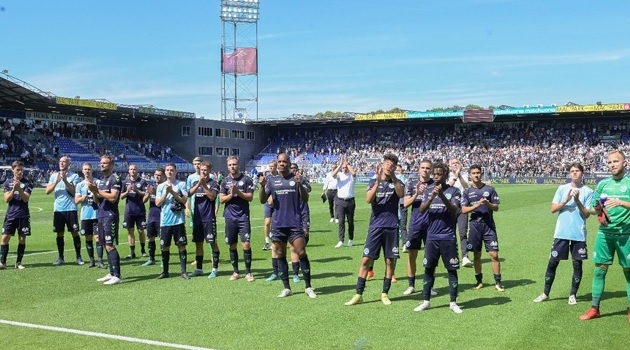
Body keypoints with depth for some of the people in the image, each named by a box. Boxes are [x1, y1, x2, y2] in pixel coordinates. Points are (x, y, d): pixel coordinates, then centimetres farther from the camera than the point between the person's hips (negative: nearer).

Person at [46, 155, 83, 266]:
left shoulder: (74, 176, -2)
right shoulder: (54, 176, 9)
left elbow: (74, 192, -11)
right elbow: (47, 191, 0)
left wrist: (65, 180, -18)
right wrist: (56, 181, -13)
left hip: (71, 209, -3)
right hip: (58, 209, 3)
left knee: (74, 233, 0)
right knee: (59, 234, 6)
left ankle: (78, 257, 9)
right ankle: (61, 258, 14)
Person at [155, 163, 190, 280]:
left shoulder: (181, 184, 1)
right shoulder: (161, 186, 9)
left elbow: (184, 200, -7)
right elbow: (157, 203, 2)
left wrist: (172, 191, -13)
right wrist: (166, 193, -11)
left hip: (178, 220, -2)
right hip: (165, 221, 3)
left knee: (181, 245, 0)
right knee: (165, 247, 6)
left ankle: (184, 271, 5)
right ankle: (165, 271, 15)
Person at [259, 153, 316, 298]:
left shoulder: (296, 178, 3)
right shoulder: (272, 180, 8)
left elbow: (305, 199, -1)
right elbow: (263, 200, 6)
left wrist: (300, 185, -17)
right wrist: (262, 187, -12)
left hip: (295, 223, -2)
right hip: (278, 224, 3)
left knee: (301, 253, -7)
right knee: (280, 256, 5)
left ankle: (308, 287, 3)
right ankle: (286, 288, 15)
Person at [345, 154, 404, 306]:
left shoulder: (396, 182, 7)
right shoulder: (373, 182, 6)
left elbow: (401, 194, -16)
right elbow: (368, 199, -12)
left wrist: (393, 177, -26)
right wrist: (378, 181, -22)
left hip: (392, 227, 1)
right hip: (375, 226, -1)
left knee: (390, 261, 5)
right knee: (366, 260, -4)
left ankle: (384, 293, 18)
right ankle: (358, 295, 3)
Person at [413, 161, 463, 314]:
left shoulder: (453, 191, -2)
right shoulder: (428, 190, 7)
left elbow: (454, 210, -15)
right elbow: (421, 209, -5)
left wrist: (442, 196, -28)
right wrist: (431, 197, -22)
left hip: (448, 237, -2)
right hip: (432, 236, 3)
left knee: (452, 269, 3)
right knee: (428, 268, 6)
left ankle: (453, 302, 12)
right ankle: (426, 301, 15)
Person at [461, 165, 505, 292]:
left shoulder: (489, 189, 4)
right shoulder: (467, 191, 5)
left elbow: (496, 208, 4)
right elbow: (464, 210, -2)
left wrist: (488, 204, -16)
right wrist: (477, 205, -15)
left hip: (489, 225, -1)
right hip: (475, 225, 1)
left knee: (494, 254, -6)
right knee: (476, 255, 8)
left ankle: (498, 282, 3)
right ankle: (479, 281, 21)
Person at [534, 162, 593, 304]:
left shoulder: (588, 191, -1)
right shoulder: (562, 188, 4)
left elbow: (587, 214, -5)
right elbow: (553, 209, 0)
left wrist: (577, 201, -18)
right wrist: (566, 200, -14)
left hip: (579, 234, -1)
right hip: (561, 233, 1)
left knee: (577, 264, 6)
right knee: (552, 263, 4)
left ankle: (573, 295, 19)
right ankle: (545, 293, 15)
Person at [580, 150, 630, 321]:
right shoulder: (603, 183, 8)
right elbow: (593, 210, 11)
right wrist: (597, 210, -9)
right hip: (605, 233, 3)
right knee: (599, 270, 5)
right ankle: (594, 308, 14)